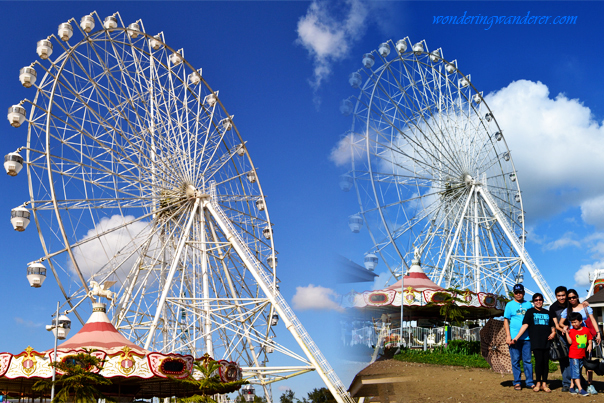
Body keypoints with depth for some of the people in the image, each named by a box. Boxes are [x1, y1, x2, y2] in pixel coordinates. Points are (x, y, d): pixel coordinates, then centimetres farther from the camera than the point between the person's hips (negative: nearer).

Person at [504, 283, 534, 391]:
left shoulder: (528, 304, 12)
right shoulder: (510, 305, 6)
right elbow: (506, 321, 3)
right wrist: (508, 336, -6)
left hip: (527, 337, 2)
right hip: (514, 337, -2)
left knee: (527, 360, 3)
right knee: (515, 360, 2)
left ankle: (530, 382, 10)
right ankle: (517, 382, 9)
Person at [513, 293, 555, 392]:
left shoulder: (547, 312, 20)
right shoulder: (530, 312, 9)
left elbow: (552, 326, 26)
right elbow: (525, 325, 1)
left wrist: (553, 332, 3)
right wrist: (516, 337, -9)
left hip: (546, 341, 3)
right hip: (536, 341, -3)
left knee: (546, 362, 1)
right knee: (538, 361, -8)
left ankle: (544, 384, 8)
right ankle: (538, 383, 2)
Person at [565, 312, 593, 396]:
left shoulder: (586, 330, 5)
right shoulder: (571, 331, -5)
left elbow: (589, 339, 17)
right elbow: (570, 342, -13)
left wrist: (589, 345, -1)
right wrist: (566, 333, -19)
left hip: (582, 355, 4)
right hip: (574, 355, -4)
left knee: (576, 372, 11)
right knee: (575, 372, -10)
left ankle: (572, 387, 20)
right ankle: (580, 389, -12)